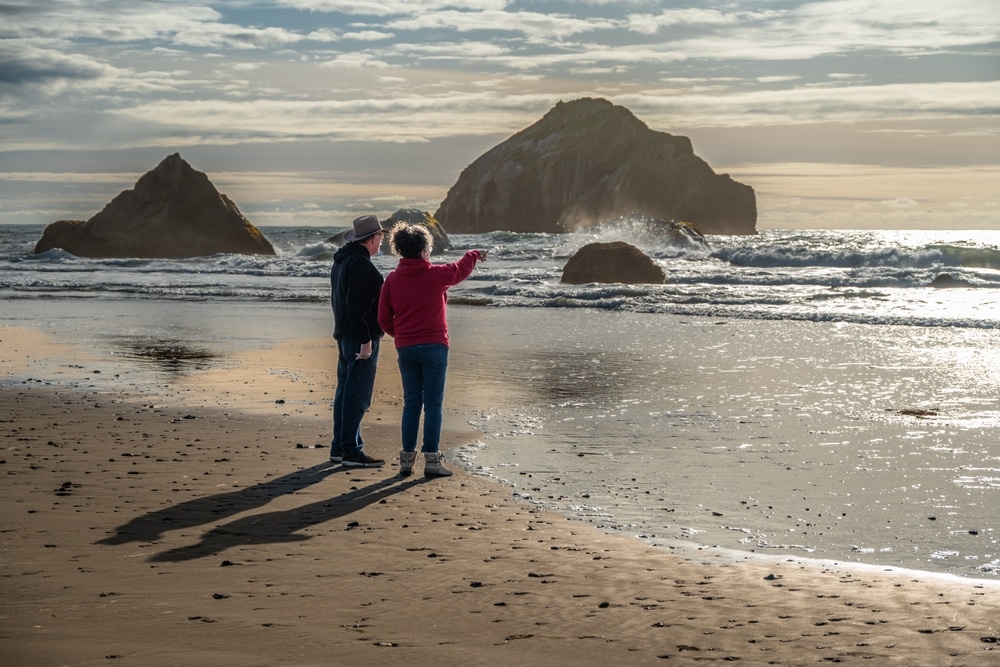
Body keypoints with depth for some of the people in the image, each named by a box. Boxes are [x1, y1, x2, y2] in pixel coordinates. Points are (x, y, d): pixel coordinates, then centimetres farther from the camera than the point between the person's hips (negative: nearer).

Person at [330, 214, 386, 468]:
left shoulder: (342, 261, 15)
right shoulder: (361, 265, -17)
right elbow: (356, 306, -24)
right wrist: (365, 340, -23)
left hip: (344, 335, 10)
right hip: (360, 337, -10)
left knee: (345, 392, 14)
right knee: (357, 396, -7)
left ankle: (339, 447, 19)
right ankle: (351, 451, -6)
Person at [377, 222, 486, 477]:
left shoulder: (392, 279, 1)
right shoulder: (436, 274, -7)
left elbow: (384, 319, 4)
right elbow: (461, 268, 13)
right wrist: (474, 254, 34)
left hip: (404, 348, 4)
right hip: (433, 346, -4)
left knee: (411, 404, 11)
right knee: (433, 404, 0)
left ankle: (407, 458, 10)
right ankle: (431, 459, -2)